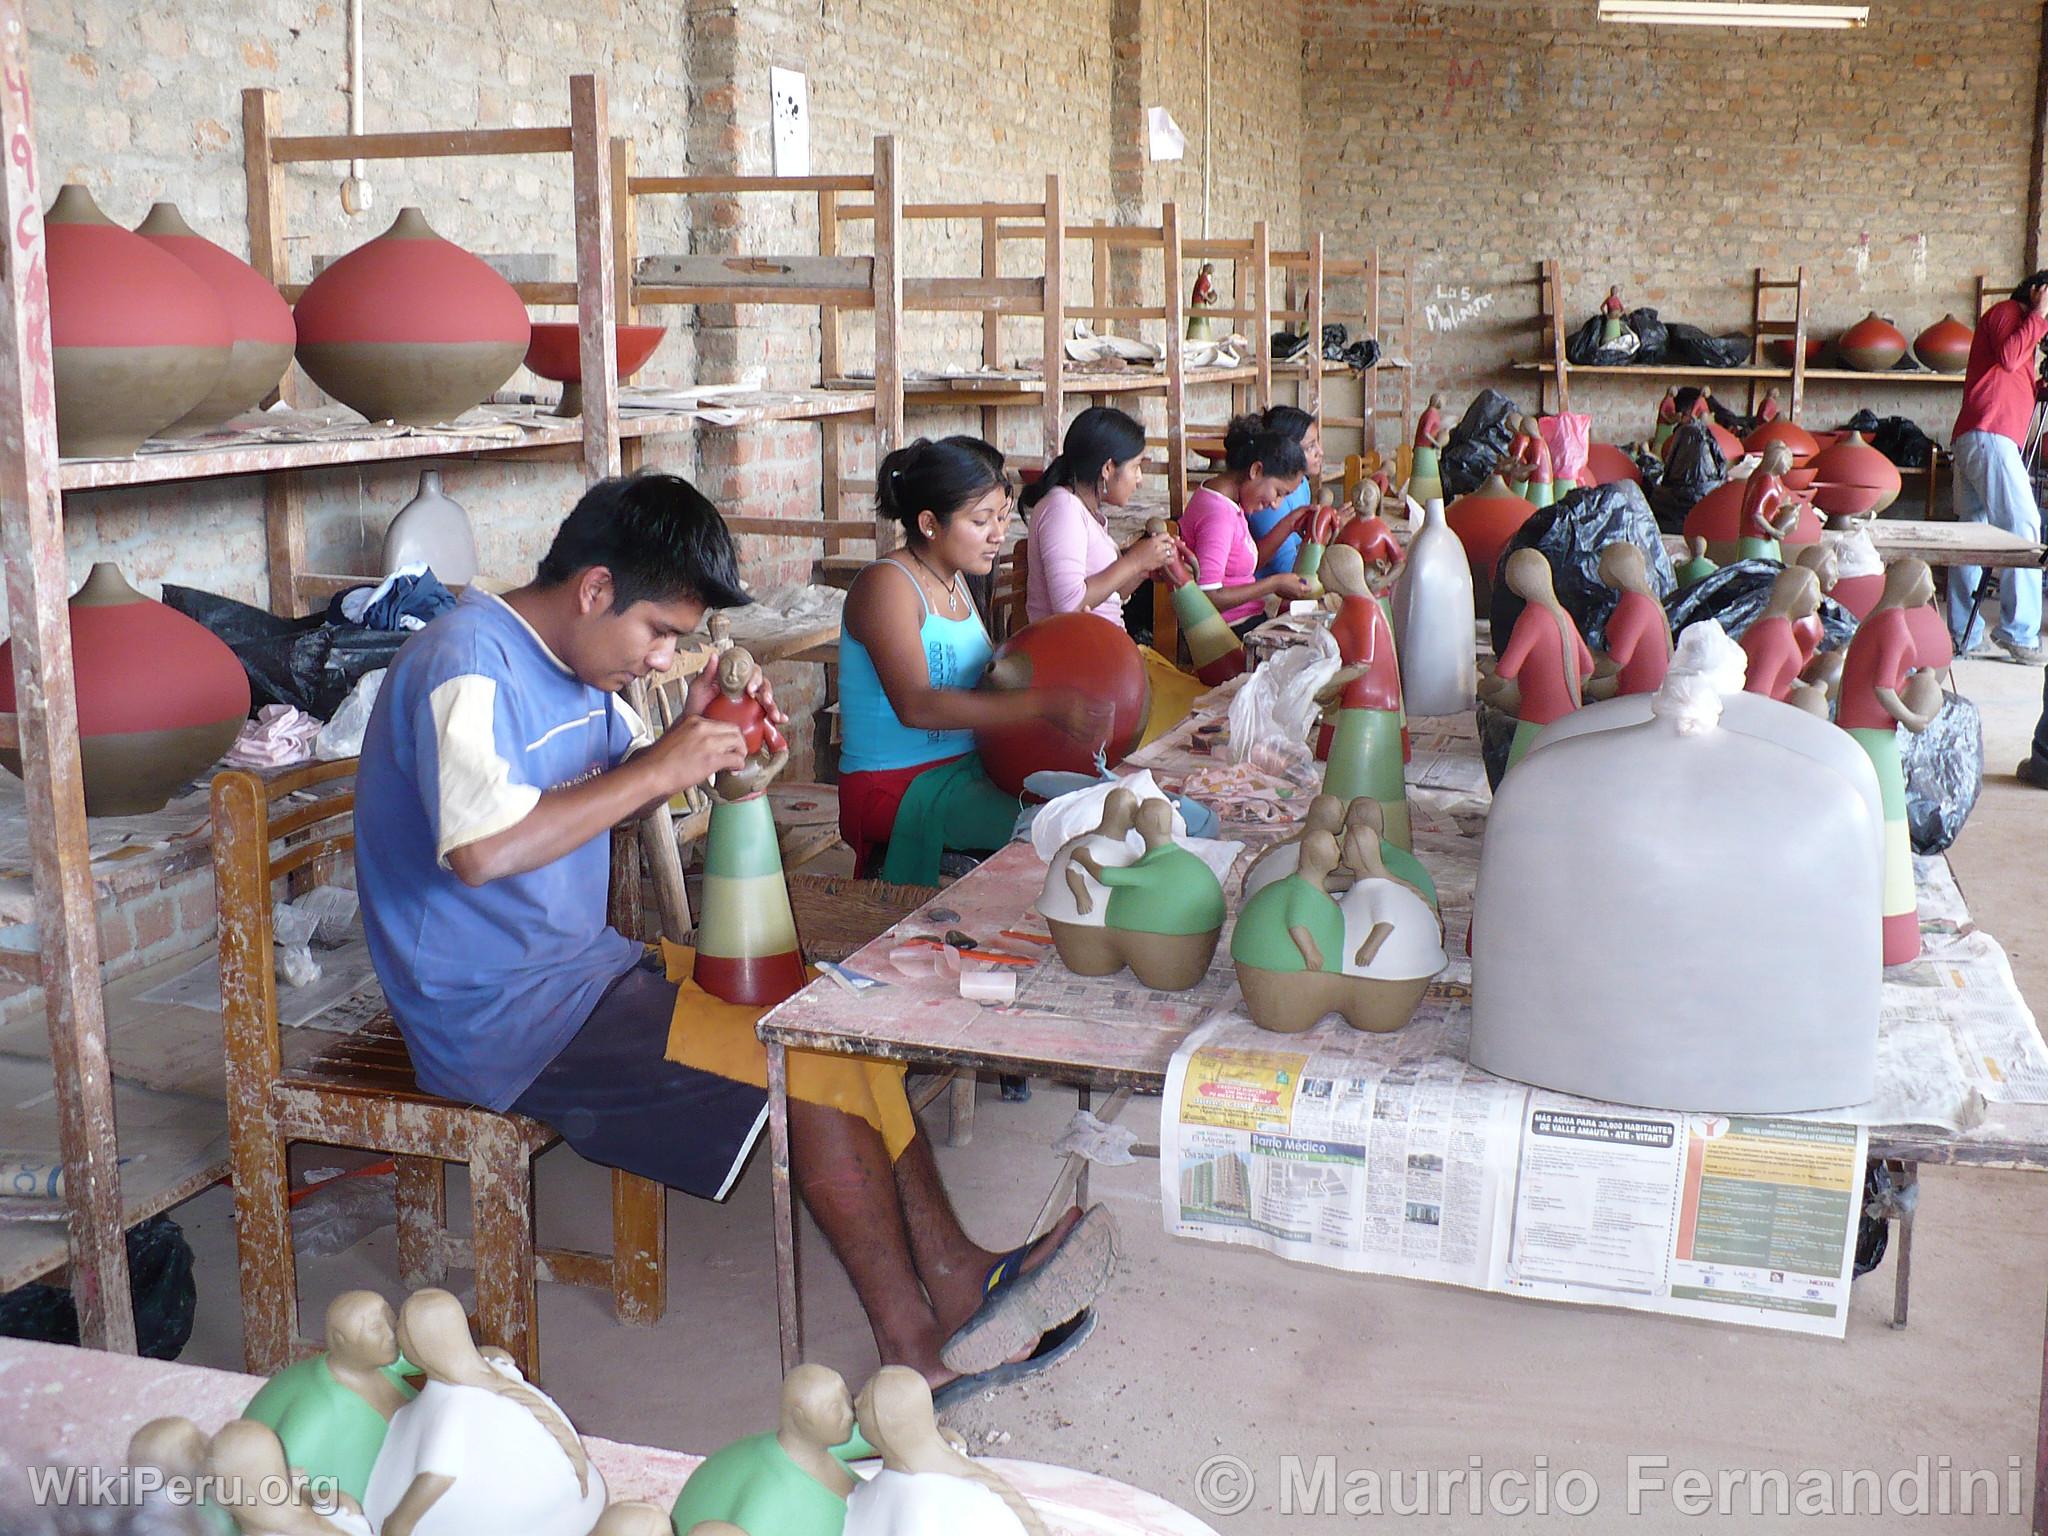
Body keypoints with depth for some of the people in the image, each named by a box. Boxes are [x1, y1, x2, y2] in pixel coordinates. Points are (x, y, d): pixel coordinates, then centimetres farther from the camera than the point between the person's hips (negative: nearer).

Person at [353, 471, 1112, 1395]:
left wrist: (690, 738, -1)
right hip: (500, 1012, -10)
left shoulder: (570, 660, 9)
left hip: (582, 964, 10)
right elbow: (479, 850, -35)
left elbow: (616, 792, 21)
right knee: (817, 1066, -17)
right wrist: (658, 771, -27)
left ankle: (954, 1274, 4)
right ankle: (918, 1346, -5)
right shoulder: (467, 664, -20)